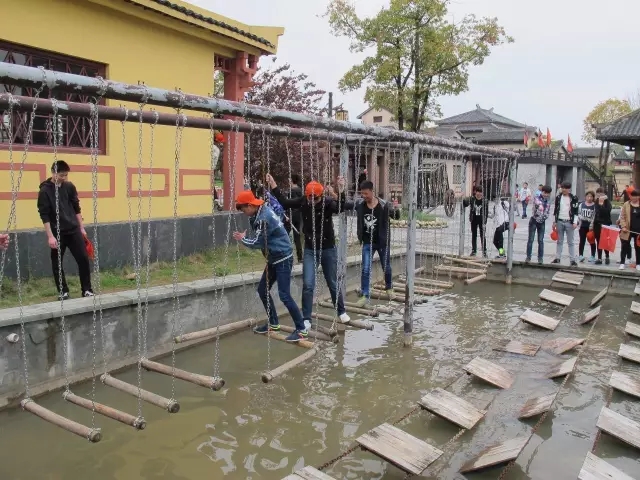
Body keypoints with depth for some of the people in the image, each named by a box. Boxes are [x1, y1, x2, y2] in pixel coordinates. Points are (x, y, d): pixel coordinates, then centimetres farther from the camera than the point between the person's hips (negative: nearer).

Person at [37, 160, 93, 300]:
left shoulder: (69, 187, 5)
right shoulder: (45, 191, -8)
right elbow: (44, 216, -10)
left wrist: (81, 228, 12)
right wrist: (50, 236, -14)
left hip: (73, 229, 3)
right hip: (57, 232, -3)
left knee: (83, 259, -1)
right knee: (57, 263, 4)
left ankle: (87, 290, 8)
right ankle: (63, 291, 16)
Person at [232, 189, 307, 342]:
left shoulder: (264, 218, -23)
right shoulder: (261, 212, 7)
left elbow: (257, 243, -19)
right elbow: (260, 239, 9)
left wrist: (242, 239, -3)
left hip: (283, 258, -10)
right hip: (274, 259, 10)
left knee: (284, 295, -11)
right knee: (262, 290, 14)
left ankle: (301, 330, -3)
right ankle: (273, 323, 27)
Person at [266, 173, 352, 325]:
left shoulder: (329, 202, -17)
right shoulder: (303, 202, -9)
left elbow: (347, 206, -32)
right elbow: (284, 202, 1)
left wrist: (340, 194, -49)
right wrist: (273, 185, -7)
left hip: (328, 249, -1)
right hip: (310, 250, 1)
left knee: (333, 284, 13)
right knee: (308, 285, -5)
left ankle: (341, 312, 33)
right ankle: (306, 319, 5)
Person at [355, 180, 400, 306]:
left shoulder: (383, 205, -17)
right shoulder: (360, 204, -8)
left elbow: (396, 216, -12)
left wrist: (396, 210, -33)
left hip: (382, 242, -1)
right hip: (367, 243, 1)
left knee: (386, 268, 17)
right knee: (365, 270, -3)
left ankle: (389, 287, 41)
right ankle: (364, 295, 6)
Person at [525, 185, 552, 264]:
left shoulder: (547, 201, 8)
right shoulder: (537, 198, -7)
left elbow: (547, 211, 15)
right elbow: (538, 203, -27)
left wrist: (545, 216, 1)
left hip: (542, 222, 4)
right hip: (534, 221, -4)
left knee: (541, 241, 5)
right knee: (530, 240, 0)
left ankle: (540, 258, 12)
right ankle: (528, 257, 8)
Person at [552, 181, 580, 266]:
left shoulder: (574, 198, -2)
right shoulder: (558, 197, 6)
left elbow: (576, 211, -2)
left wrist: (575, 222, -10)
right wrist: (554, 222, 8)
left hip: (569, 222, -3)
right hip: (559, 221, 3)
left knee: (571, 242, 1)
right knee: (559, 241, 10)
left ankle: (572, 260, 3)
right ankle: (557, 258, 15)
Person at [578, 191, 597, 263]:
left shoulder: (594, 206, -4)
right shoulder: (582, 204, 6)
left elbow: (595, 216, -9)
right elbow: (579, 214, 9)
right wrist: (582, 217, -8)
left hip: (591, 226, -2)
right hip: (583, 225, 2)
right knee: (582, 241, 4)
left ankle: (593, 256, 13)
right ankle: (580, 255, 6)